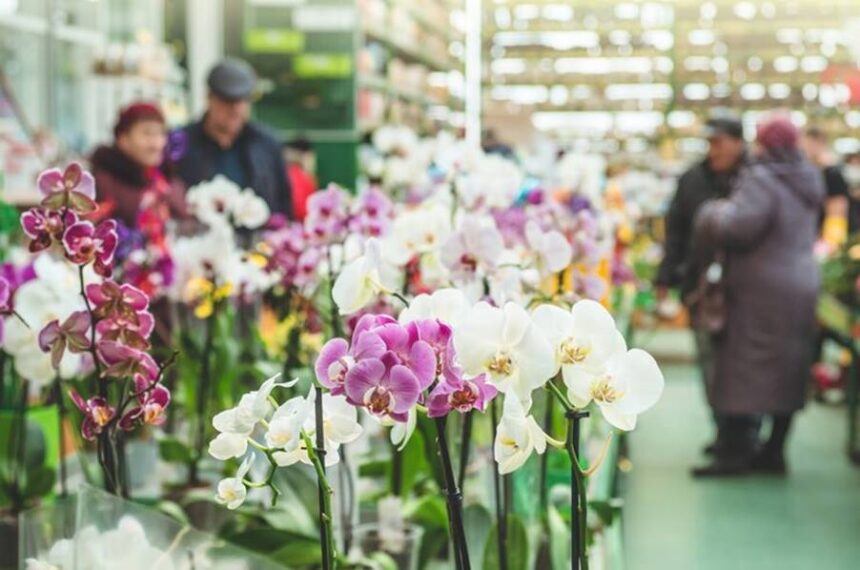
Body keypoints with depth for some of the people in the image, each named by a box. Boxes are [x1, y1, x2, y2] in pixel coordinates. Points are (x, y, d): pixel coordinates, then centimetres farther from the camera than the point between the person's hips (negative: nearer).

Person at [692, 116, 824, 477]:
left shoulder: (761, 179, -14)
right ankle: (774, 451, 16)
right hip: (803, 282, 8)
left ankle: (736, 451, -2)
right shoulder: (809, 180, 12)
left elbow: (740, 224, -26)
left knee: (745, 367, -3)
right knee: (788, 372, 10)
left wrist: (716, 213, -6)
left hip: (764, 286, -8)